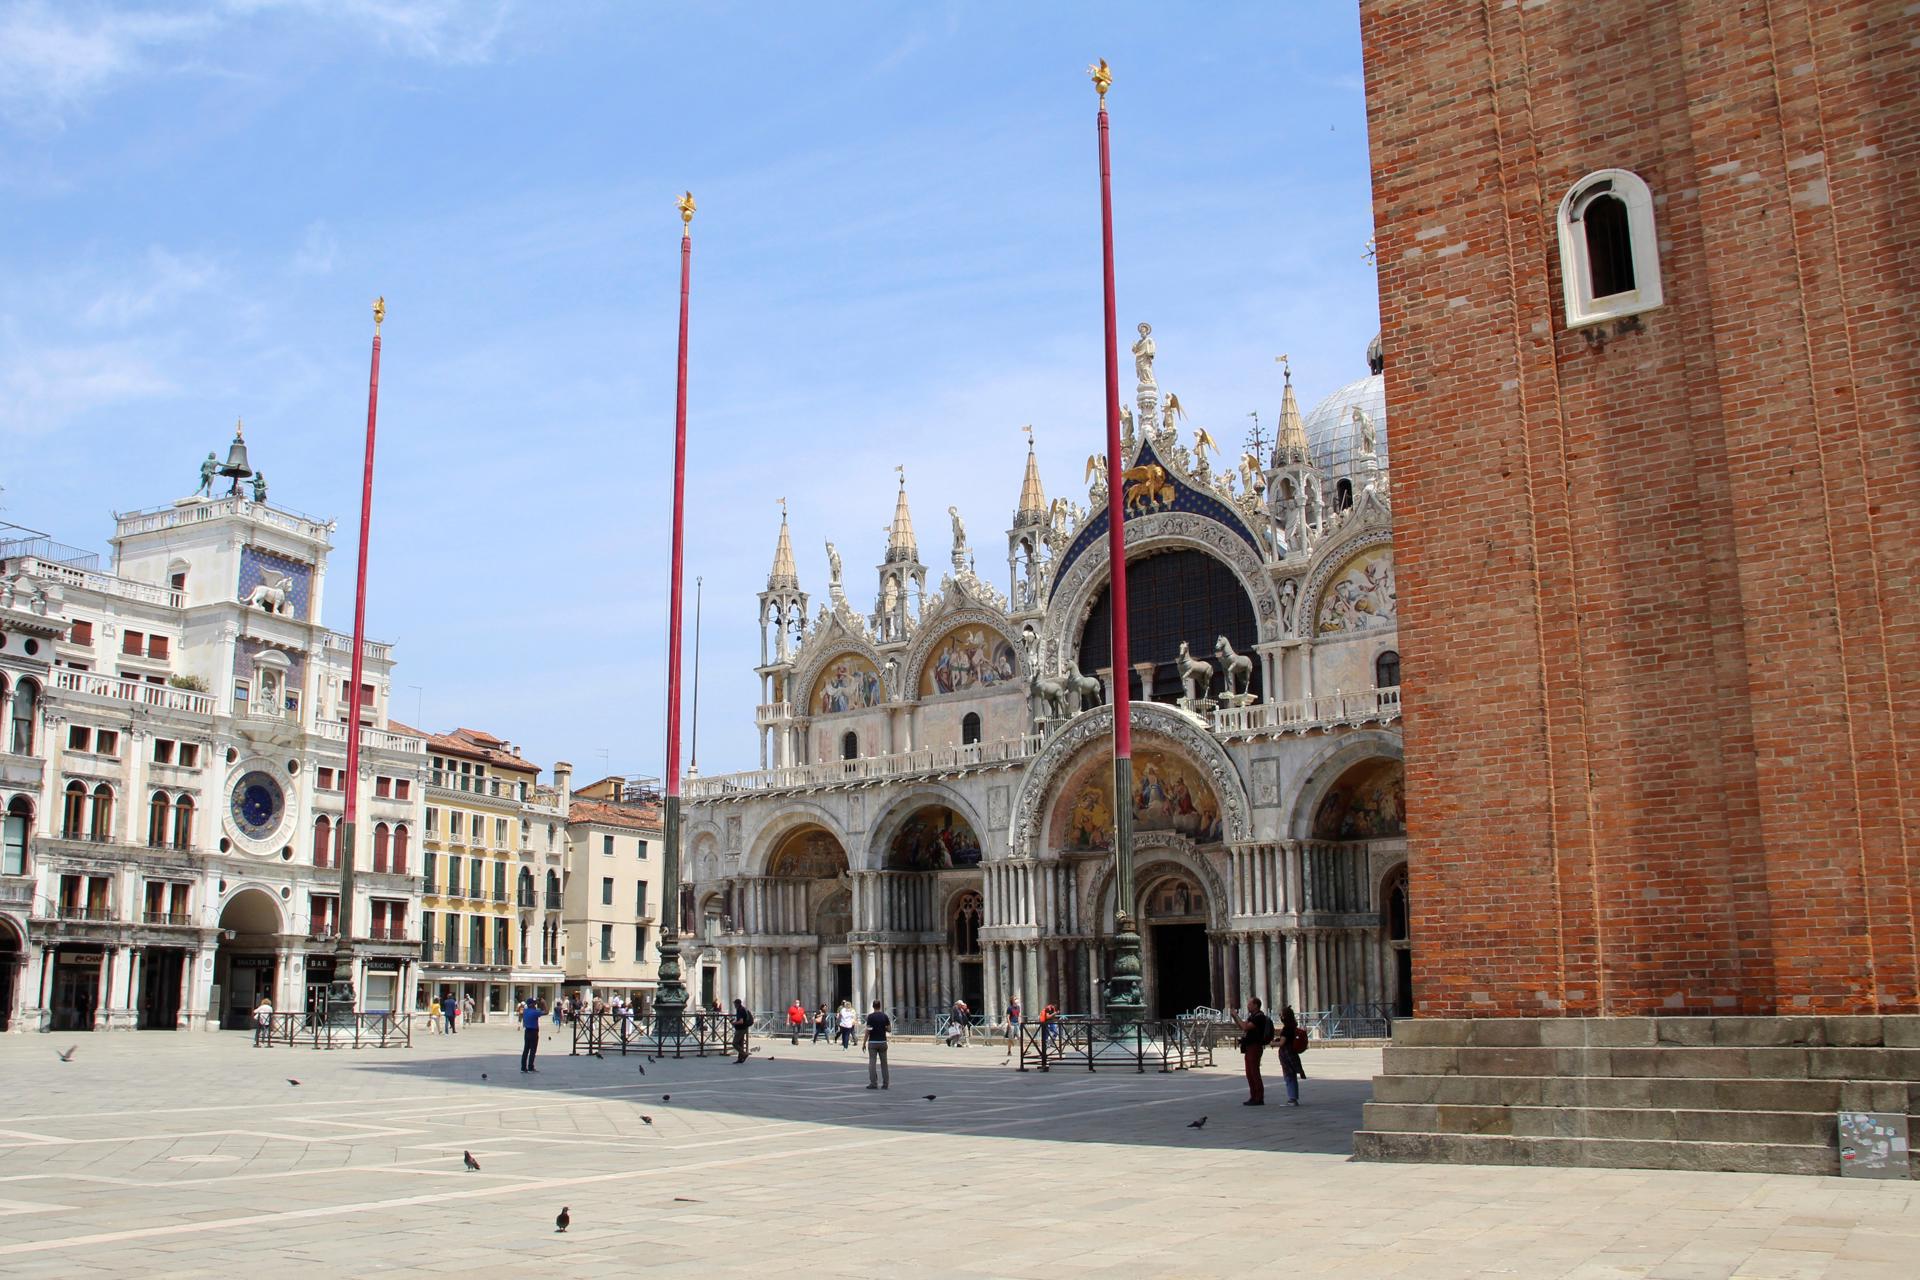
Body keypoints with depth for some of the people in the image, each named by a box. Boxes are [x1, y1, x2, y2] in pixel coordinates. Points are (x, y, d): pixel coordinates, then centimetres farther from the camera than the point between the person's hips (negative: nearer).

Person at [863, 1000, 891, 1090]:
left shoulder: (870, 1016, -8)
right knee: (884, 1063, 9)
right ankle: (885, 1083, 8)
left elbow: (868, 1030, -11)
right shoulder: (884, 1016, 2)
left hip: (872, 1042, -3)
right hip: (882, 1042, 3)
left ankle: (873, 1083, -5)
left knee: (872, 1063, -1)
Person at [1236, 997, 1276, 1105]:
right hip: (1249, 1047, 10)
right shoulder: (1252, 1016, 18)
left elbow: (1246, 1027, -22)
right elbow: (1242, 1028, 22)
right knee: (1250, 1073, 12)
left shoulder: (1259, 1017, -13)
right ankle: (1253, 1097, 17)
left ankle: (1259, 1098, -7)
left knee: (1254, 1073, -9)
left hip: (1255, 1047, -10)